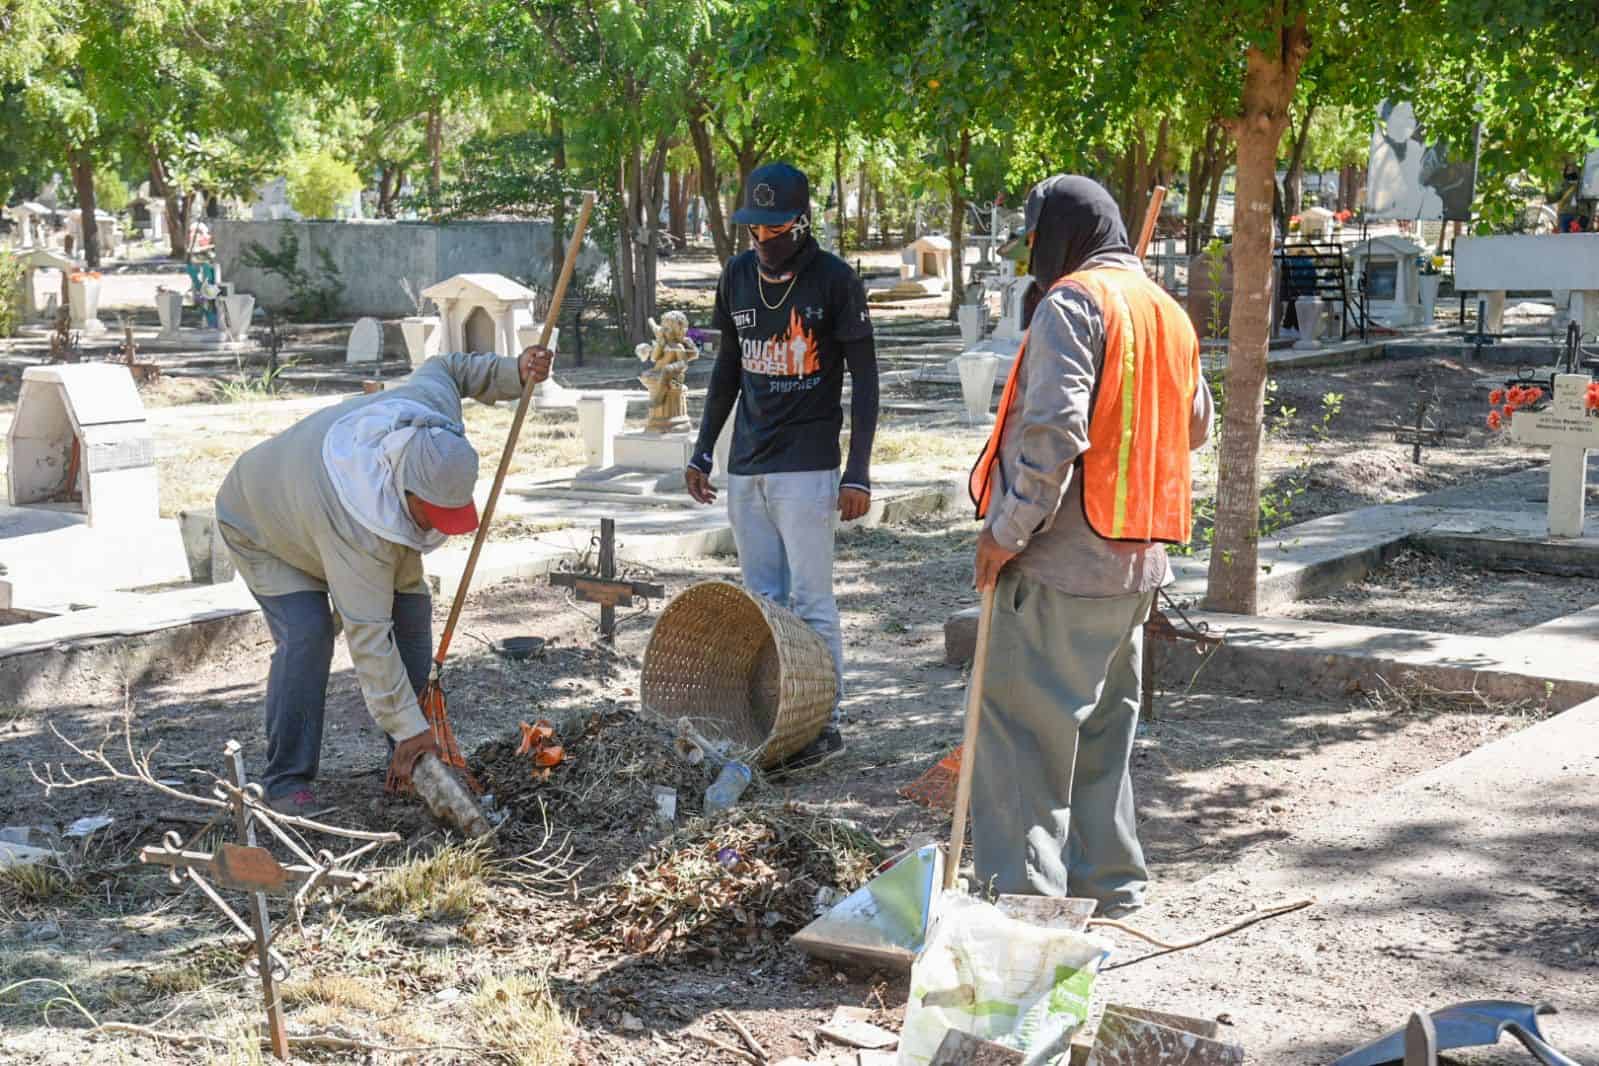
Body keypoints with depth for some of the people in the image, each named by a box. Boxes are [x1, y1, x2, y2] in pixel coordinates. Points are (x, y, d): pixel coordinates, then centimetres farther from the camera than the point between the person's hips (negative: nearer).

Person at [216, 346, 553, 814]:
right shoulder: (355, 531, -47)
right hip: (262, 524, -7)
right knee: (306, 634, -25)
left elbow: (445, 367, -5)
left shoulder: (434, 409, -31)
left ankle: (418, 764, 6)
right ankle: (286, 782, -12)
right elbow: (369, 635, -42)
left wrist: (515, 372, -17)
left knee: (411, 611, -5)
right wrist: (408, 729, -38)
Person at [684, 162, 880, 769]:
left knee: (810, 602, -3)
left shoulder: (835, 280, -7)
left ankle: (824, 724, 5)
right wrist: (703, 451, 14)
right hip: (745, 467, 6)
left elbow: (864, 378, -6)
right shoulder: (737, 276, 9)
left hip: (806, 467, -6)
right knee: (761, 600, 9)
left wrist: (858, 473, -11)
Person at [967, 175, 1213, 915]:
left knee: (1022, 725, -4)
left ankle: (1025, 890, -5)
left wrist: (1009, 528, -15)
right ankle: (1107, 882, 24)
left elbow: (1055, 427, -21)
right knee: (1104, 727, 17)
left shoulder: (1071, 302, -10)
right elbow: (1196, 425, 25)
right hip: (1136, 558, 9)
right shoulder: (1168, 313, 16)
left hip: (1063, 557, -8)